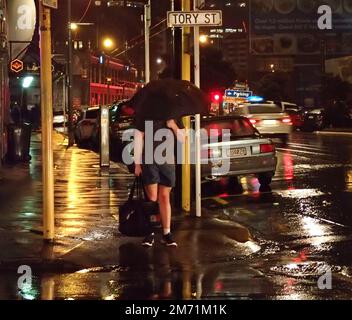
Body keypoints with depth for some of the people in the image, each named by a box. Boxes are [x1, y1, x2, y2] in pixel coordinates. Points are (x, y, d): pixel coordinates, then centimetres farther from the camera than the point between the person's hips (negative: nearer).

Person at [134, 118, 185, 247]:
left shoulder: (174, 119, 8)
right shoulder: (145, 119, 0)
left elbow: (183, 139, 7)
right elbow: (138, 141, 0)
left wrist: (174, 127, -10)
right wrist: (137, 164, -4)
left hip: (168, 162, 3)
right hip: (149, 161, -2)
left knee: (165, 197, 5)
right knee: (152, 198, -5)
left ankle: (167, 233, 7)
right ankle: (150, 232, 1)